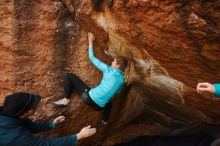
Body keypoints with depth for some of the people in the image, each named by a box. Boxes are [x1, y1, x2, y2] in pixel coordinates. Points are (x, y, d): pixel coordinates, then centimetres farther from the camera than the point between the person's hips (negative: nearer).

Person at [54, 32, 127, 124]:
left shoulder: (109, 70, -6)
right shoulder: (122, 80, 7)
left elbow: (92, 58, 0)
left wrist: (90, 41, 10)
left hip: (89, 97, -5)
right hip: (99, 106, 6)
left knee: (71, 76, 6)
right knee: (108, 103, 46)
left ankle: (65, 99, 2)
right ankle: (104, 121, 52)